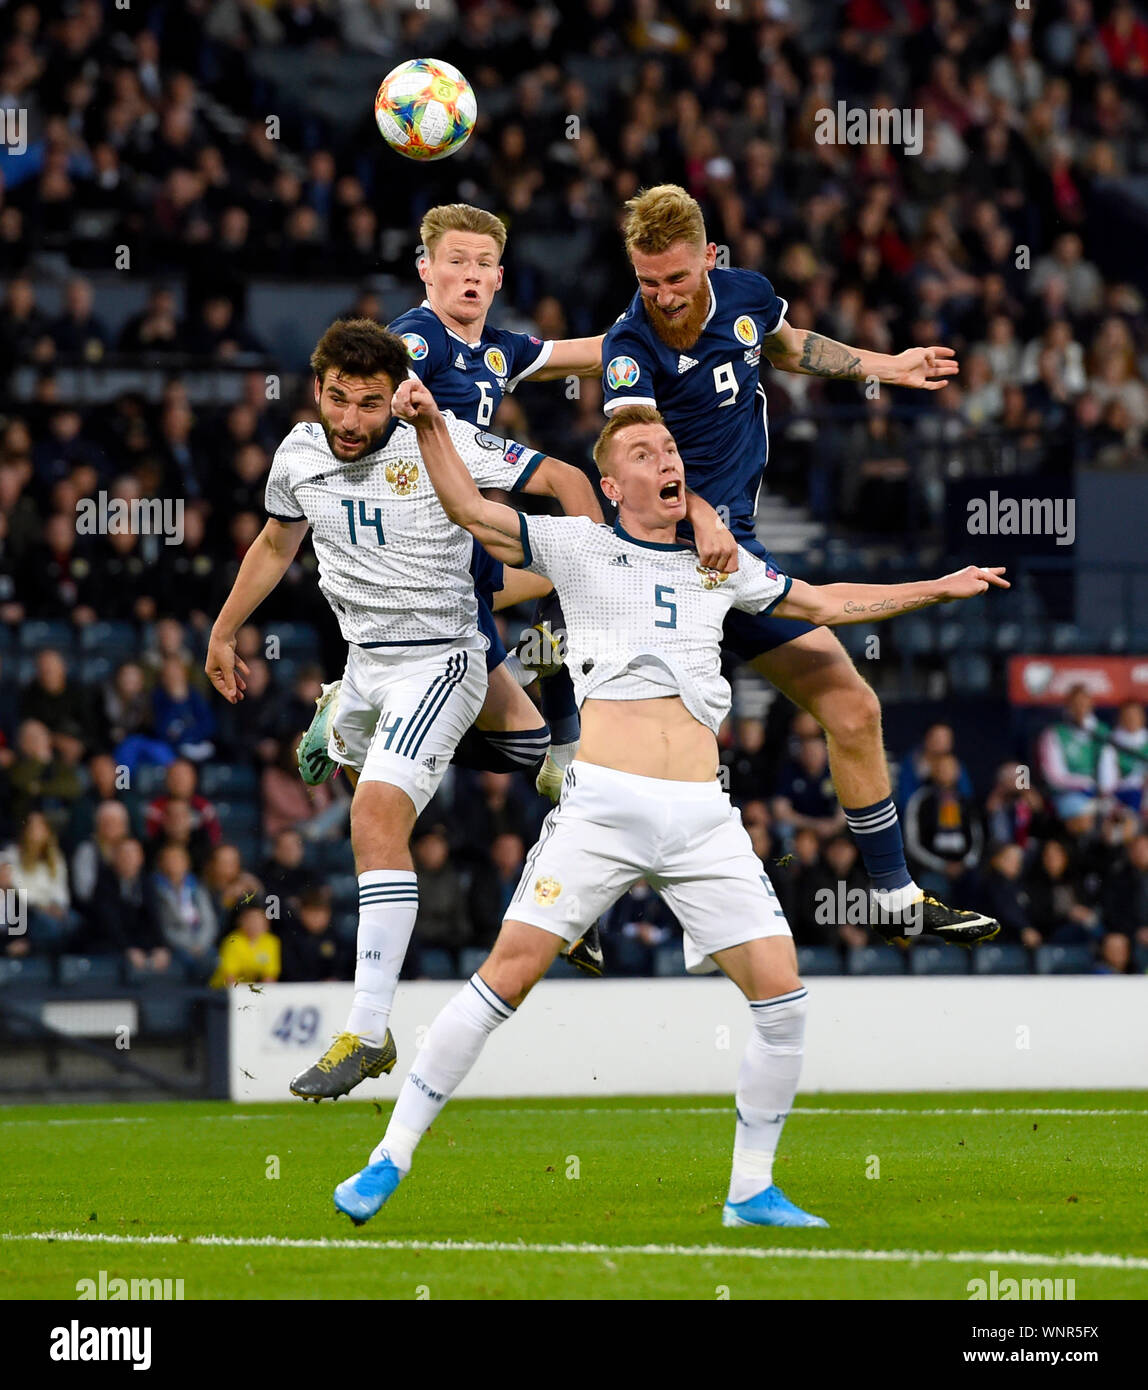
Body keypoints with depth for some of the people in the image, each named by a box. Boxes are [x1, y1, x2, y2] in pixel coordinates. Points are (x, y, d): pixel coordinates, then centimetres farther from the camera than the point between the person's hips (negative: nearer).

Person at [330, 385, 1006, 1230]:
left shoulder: (721, 565, 21)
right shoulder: (582, 548, 11)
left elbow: (822, 603, 33)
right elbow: (469, 510, 4)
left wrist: (938, 589, 32)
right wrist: (431, 427, -10)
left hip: (703, 816, 4)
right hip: (605, 805, -4)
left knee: (782, 993, -5)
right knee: (511, 971, -14)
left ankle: (752, 1191, 10)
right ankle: (391, 1159, -7)